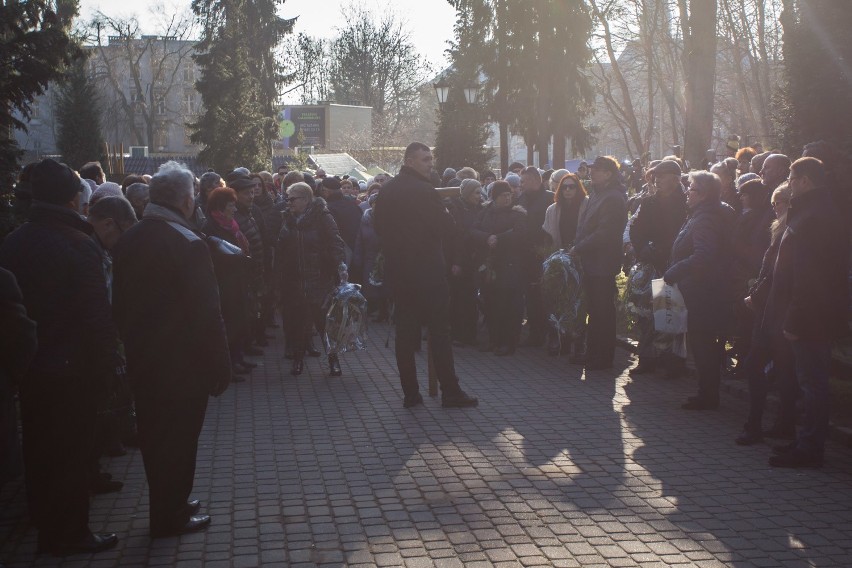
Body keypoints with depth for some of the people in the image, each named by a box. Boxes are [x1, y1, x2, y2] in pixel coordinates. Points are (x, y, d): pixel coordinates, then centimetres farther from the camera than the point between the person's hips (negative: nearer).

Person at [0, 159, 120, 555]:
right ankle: (68, 533, 12)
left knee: (38, 446, 20)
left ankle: (44, 520, 37)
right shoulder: (78, 245, -18)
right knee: (71, 449, 4)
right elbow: (96, 314, -19)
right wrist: (105, 363, -10)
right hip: (71, 368, -7)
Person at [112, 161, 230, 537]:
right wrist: (219, 367, -13)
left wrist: (132, 346, 19)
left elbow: (119, 304, 10)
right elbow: (205, 313, -20)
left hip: (141, 361, 7)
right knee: (179, 438, 6)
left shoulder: (127, 241, 3)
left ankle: (168, 503, 35)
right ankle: (170, 517, 16)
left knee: (153, 434, 19)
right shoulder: (188, 244, -20)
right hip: (182, 364, -7)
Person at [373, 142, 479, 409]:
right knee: (439, 331, 0)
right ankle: (450, 391, 3)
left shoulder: (385, 192, 7)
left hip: (398, 271, 6)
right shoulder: (424, 191, -14)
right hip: (428, 270, -6)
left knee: (405, 331, 8)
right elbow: (445, 228, -14)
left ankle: (410, 393, 9)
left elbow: (379, 227, 14)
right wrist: (446, 214, 5)